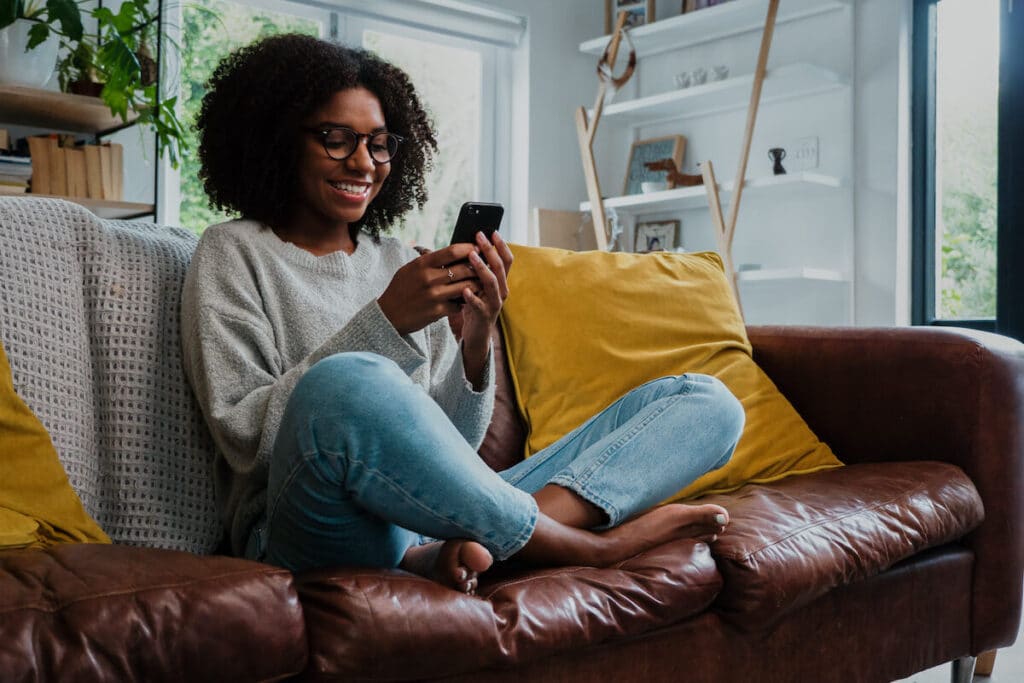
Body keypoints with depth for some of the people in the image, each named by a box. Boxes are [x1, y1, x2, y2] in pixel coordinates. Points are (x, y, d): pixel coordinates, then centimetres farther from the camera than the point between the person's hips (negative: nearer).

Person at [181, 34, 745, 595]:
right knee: (344, 382, -40)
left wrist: (475, 344, -7)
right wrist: (383, 323, -15)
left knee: (708, 402, -2)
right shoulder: (235, 252, 7)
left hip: (433, 515, 5)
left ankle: (461, 548, -27)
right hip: (313, 533, -5)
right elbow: (242, 435, -8)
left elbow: (452, 448, 12)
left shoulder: (400, 262, 19)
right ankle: (592, 546, -18)